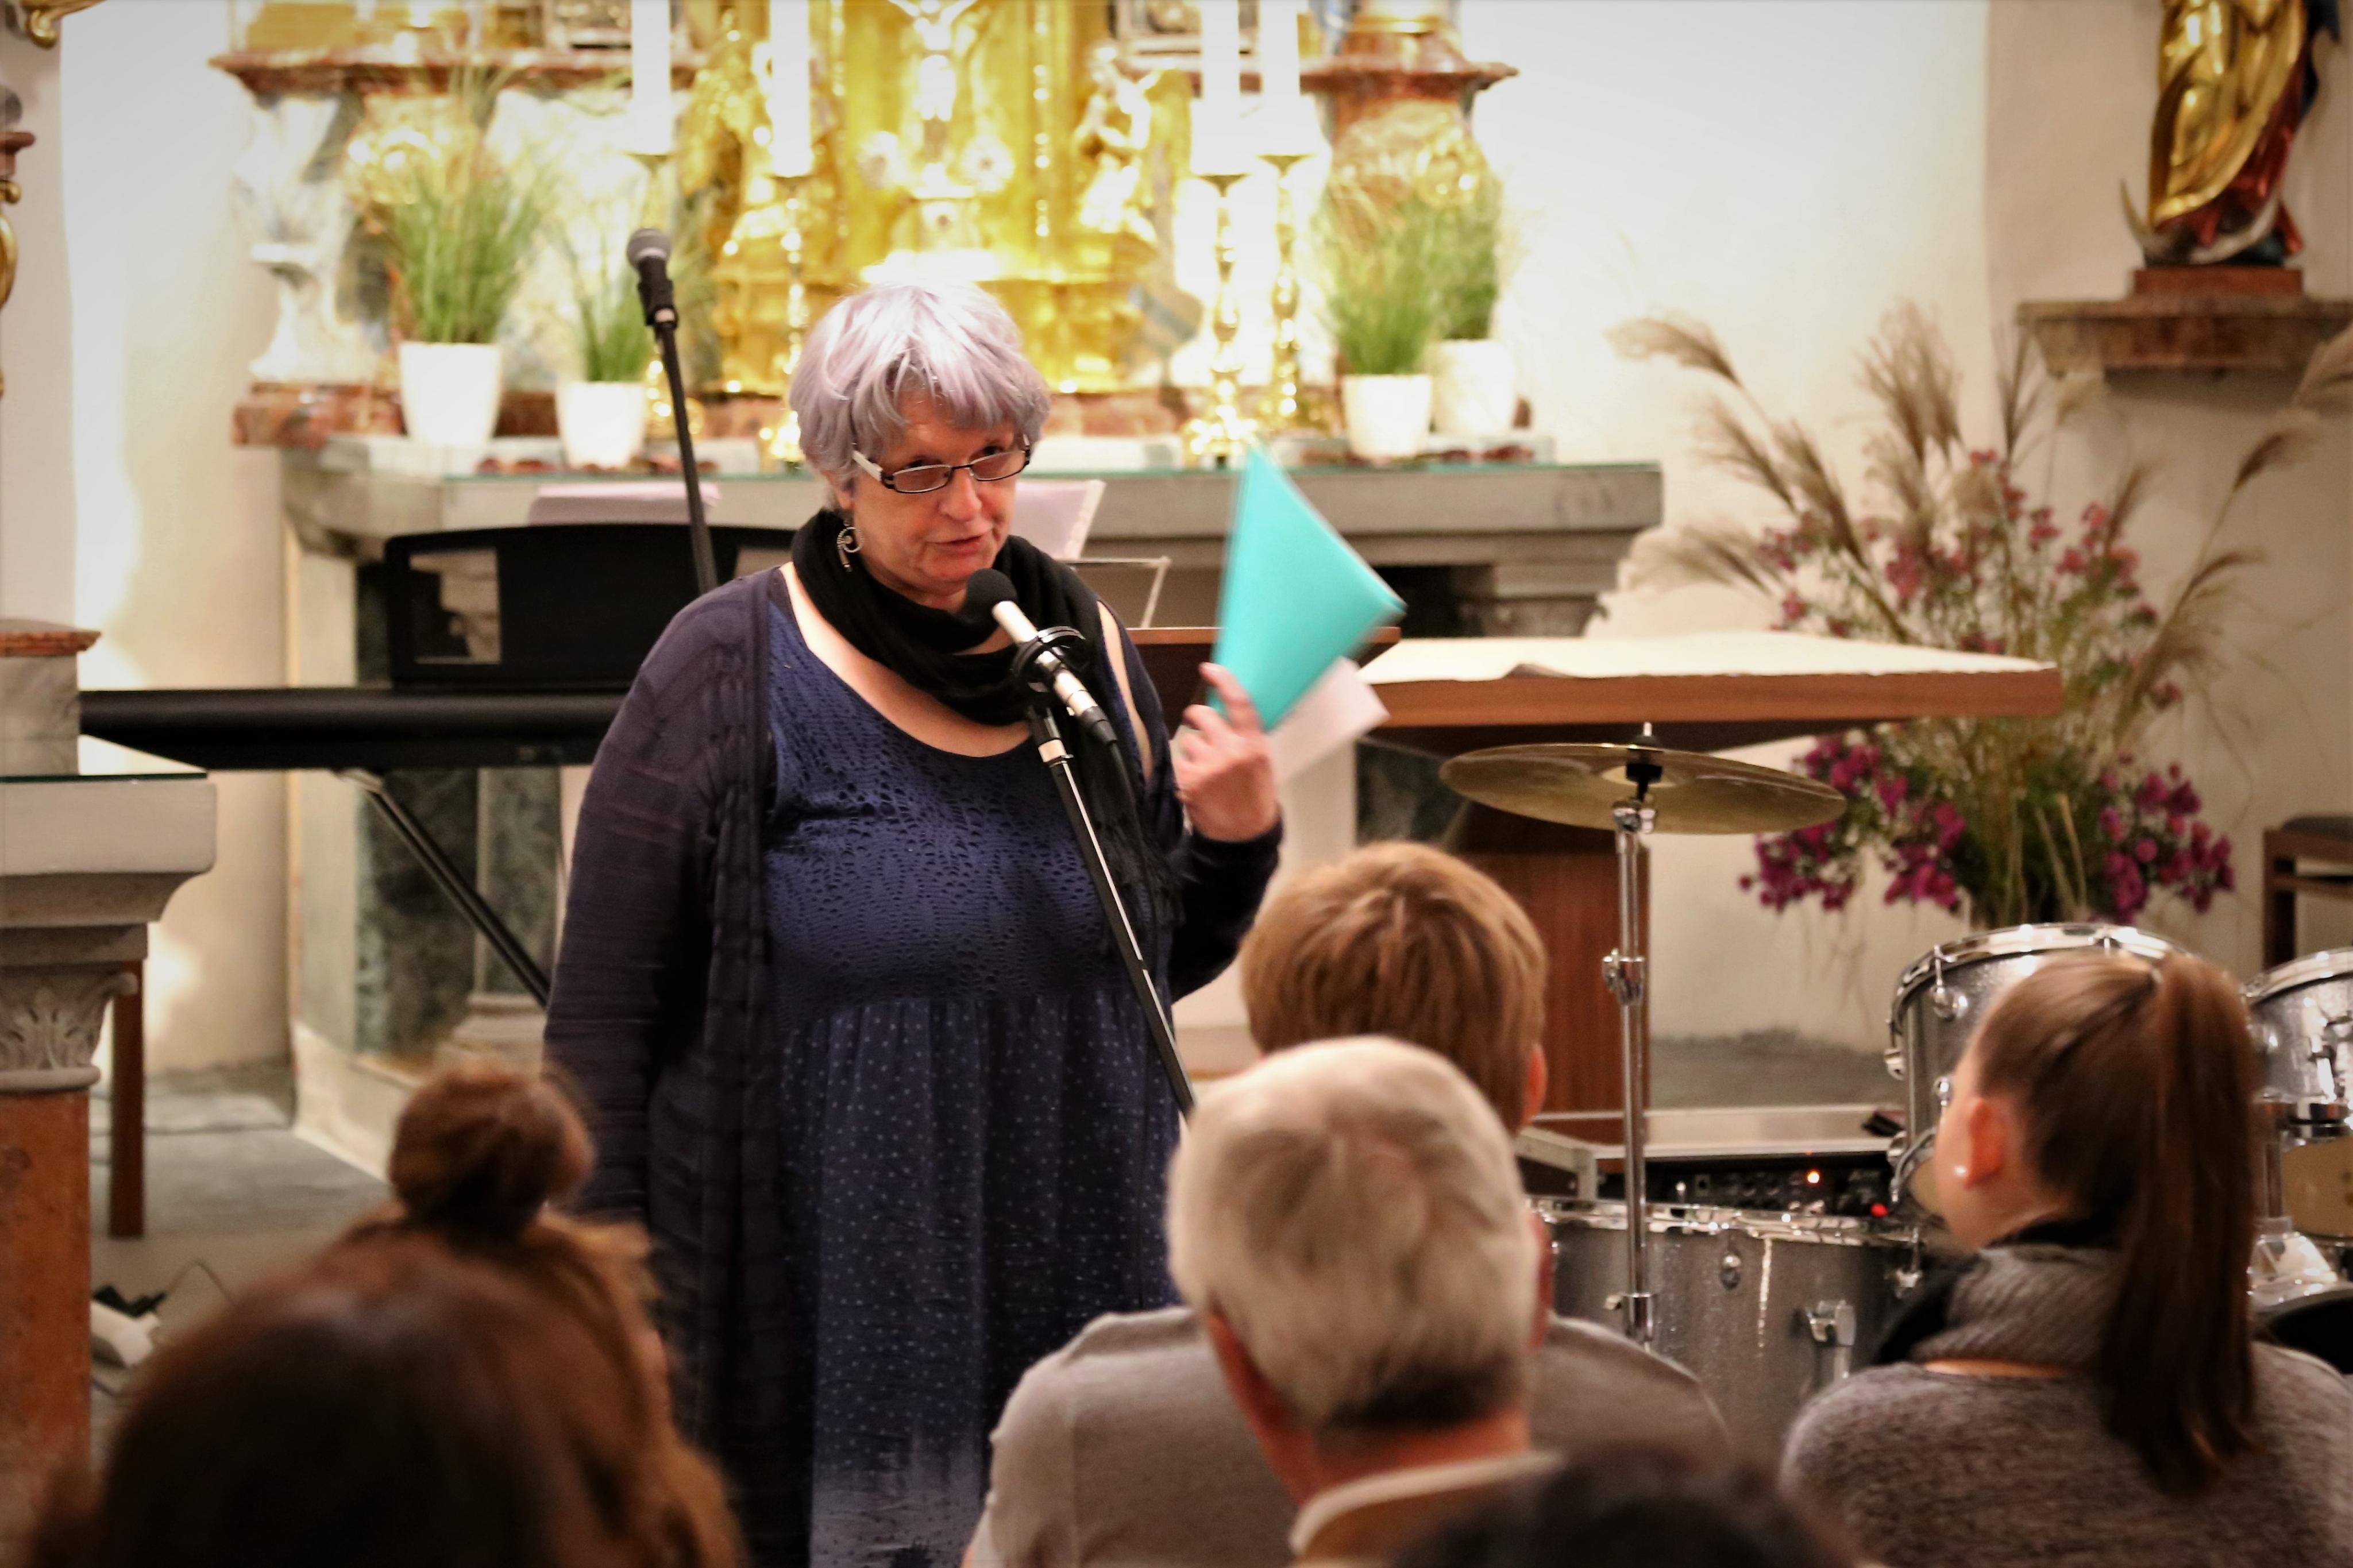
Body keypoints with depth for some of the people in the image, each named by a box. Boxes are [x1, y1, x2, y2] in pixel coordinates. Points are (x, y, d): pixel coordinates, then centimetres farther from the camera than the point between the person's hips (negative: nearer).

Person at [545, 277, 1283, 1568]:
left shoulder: (1081, 649, 8)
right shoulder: (730, 672, -7)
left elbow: (1160, 963, 18)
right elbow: (602, 1014, -6)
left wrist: (1236, 842, -2)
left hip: (1064, 1294, 4)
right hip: (816, 1306, -4)